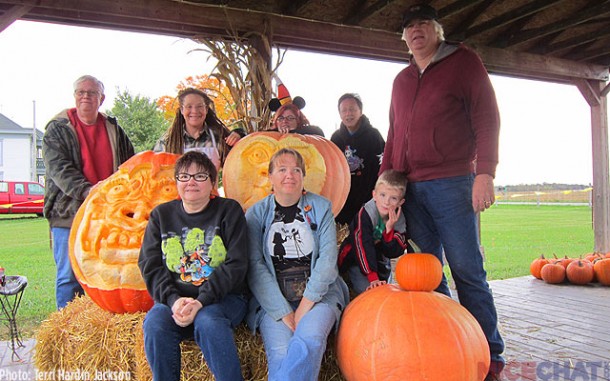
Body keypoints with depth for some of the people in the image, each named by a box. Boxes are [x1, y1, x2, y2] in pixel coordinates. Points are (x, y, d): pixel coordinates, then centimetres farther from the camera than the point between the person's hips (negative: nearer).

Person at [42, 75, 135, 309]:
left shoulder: (113, 129, 13)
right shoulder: (58, 129, 3)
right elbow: (58, 168, -9)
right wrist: (87, 191, -24)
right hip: (69, 213, -3)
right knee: (70, 276, 1)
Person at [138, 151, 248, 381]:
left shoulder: (229, 210, 3)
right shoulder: (161, 215, 13)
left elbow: (235, 265, -6)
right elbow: (150, 266, 4)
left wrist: (201, 301, -18)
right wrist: (174, 299, -14)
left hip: (224, 297, -2)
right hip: (174, 299, 3)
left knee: (207, 321, -32)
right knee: (154, 322, -27)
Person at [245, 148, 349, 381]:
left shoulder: (320, 207, 8)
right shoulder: (256, 213, 6)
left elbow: (328, 257, -2)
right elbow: (255, 266, -3)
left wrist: (307, 302, -13)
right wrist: (284, 313, -12)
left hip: (318, 294, 0)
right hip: (273, 299, 0)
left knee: (309, 340, -30)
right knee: (280, 354, -26)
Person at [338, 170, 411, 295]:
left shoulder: (398, 219, -13)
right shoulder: (366, 214, -28)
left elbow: (392, 252, -16)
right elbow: (364, 246, -32)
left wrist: (389, 229, -32)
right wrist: (373, 278, -37)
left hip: (379, 261, 5)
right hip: (355, 260, -5)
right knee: (368, 291, -19)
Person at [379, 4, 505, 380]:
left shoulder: (464, 61, 6)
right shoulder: (402, 80, 21)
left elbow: (487, 118, -3)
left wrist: (485, 172, -13)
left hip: (452, 184, -5)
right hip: (410, 189, 5)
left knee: (467, 271, -3)